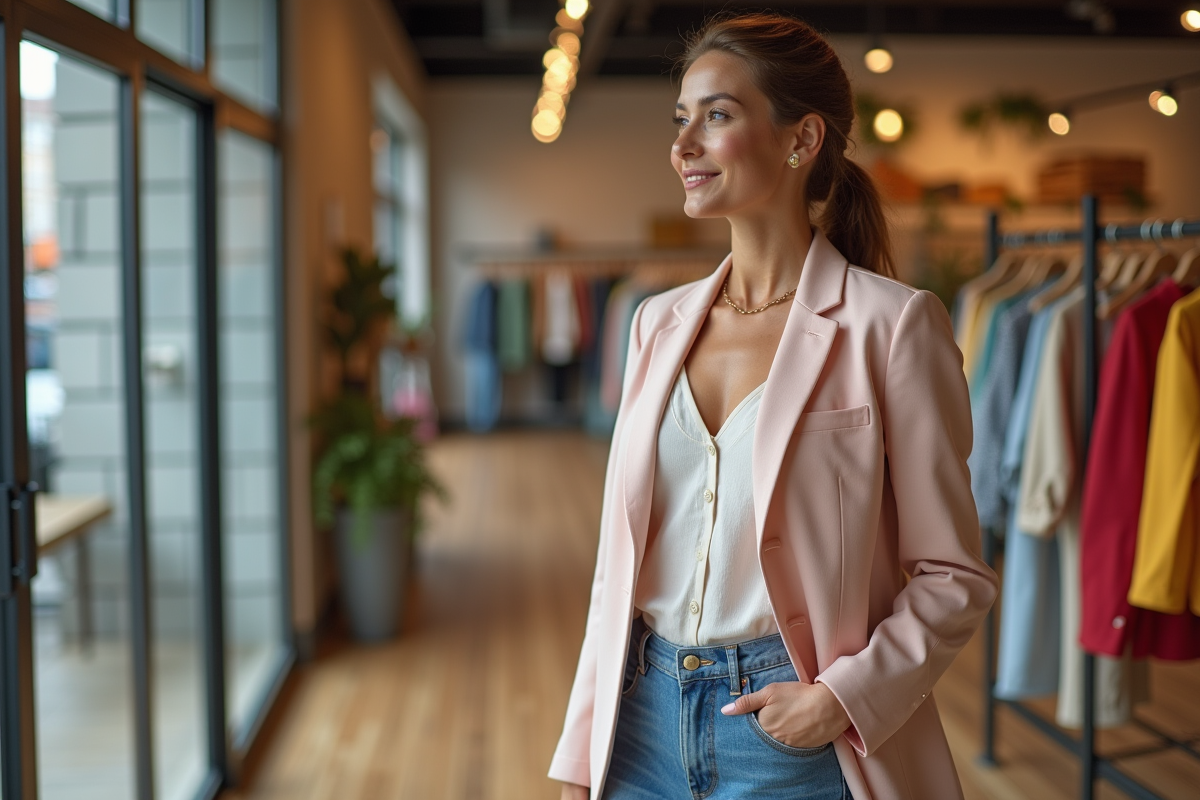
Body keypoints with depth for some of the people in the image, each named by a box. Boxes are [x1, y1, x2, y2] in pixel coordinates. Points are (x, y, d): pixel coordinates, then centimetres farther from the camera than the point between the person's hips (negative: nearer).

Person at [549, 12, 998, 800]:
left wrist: (843, 697, -18)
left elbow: (954, 575, -6)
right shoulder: (659, 323, 5)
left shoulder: (892, 323, -10)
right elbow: (620, 559, 7)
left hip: (794, 731, -4)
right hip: (645, 719, 5)